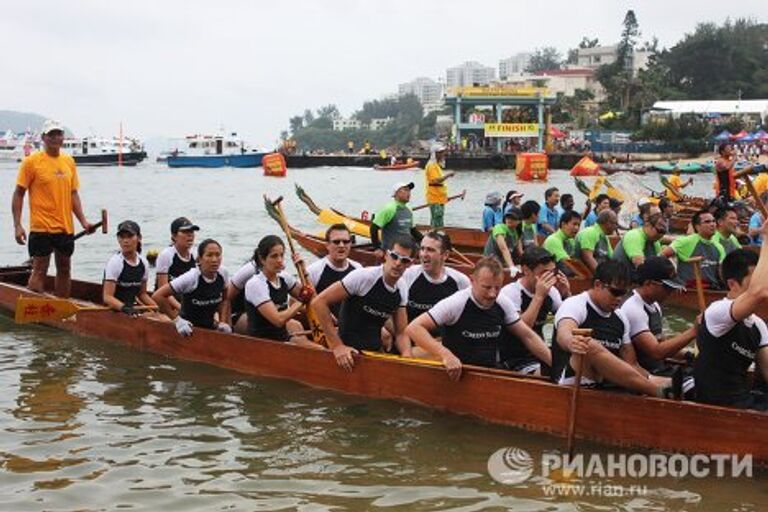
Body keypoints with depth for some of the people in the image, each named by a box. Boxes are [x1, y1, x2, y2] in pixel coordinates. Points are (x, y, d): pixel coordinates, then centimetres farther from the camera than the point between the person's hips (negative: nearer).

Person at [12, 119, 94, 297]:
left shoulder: (69, 161, 10)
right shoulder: (32, 161, -5)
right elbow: (18, 194, -4)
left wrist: (83, 221, 4)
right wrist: (17, 225, -11)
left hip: (66, 228, 6)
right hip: (42, 228, -5)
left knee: (64, 269, 13)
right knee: (39, 271, -3)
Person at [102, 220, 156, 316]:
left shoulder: (143, 262, 6)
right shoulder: (114, 262, -11)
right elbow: (107, 297, -17)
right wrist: (124, 307, -33)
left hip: (133, 309, 5)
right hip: (114, 311, -5)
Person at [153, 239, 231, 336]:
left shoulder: (223, 273, -7)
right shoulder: (191, 278, -23)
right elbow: (157, 296, -22)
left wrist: (223, 322, -3)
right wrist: (177, 319, -19)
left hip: (211, 327, 5)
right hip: (189, 329, -5)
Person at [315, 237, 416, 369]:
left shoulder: (402, 289, 4)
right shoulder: (363, 276, -15)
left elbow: (401, 333, 10)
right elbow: (320, 302, -16)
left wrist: (407, 357, -12)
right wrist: (337, 346, -17)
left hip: (376, 353, 5)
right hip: (349, 352, -5)